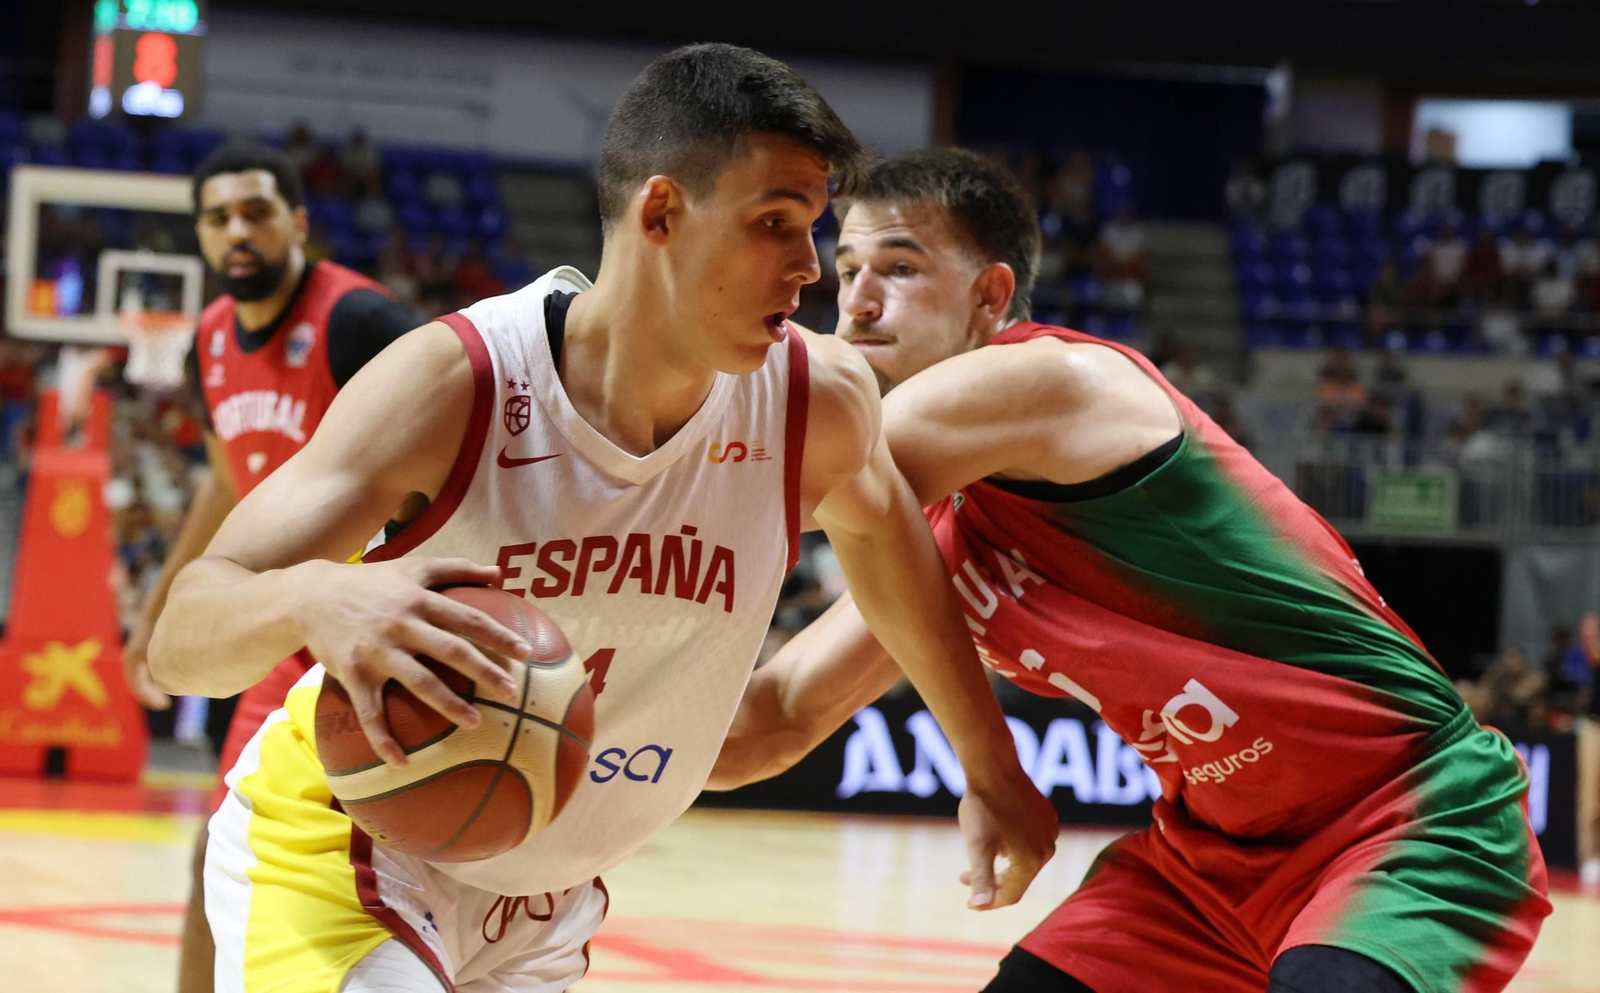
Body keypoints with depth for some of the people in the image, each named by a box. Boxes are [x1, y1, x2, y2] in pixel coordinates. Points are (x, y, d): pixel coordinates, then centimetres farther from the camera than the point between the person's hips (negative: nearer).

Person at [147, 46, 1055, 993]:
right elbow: (181, 639, -29)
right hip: (339, 846, -5)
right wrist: (312, 599, -53)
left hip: (545, 908, 6)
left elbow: (878, 522, 11)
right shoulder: (456, 383, -25)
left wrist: (992, 768, 20)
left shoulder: (817, 401, -15)